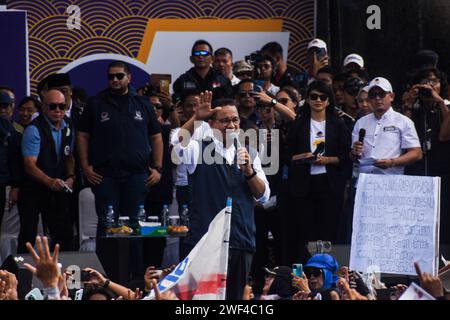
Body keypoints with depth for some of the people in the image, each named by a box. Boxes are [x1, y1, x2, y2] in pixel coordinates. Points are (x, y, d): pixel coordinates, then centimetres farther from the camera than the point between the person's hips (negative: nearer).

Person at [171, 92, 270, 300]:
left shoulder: (249, 154, 15)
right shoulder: (200, 148, 4)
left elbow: (263, 196, 10)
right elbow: (178, 144, -18)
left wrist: (248, 171, -7)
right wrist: (196, 118, -31)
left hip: (241, 242, 4)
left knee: (235, 296, 6)